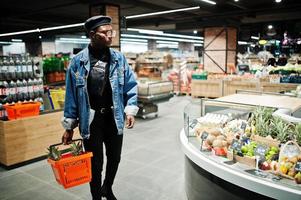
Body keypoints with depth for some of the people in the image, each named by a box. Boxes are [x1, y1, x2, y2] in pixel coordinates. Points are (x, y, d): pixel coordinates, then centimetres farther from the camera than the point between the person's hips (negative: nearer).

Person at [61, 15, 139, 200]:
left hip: (114, 117, 3)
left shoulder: (119, 58, -1)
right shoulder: (78, 62, -6)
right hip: (91, 120, -2)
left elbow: (130, 86, 3)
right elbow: (71, 95, -2)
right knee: (95, 163, 10)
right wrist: (69, 126, 0)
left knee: (115, 158, 18)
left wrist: (130, 110, -9)